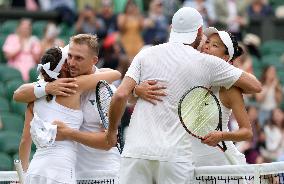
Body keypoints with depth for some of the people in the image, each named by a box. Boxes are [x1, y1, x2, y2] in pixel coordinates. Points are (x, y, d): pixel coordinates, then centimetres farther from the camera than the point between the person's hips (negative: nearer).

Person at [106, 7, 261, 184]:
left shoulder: (145, 55, 9)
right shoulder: (207, 63, 5)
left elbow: (120, 95, -2)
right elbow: (255, 86, 9)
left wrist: (112, 130, 14)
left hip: (135, 151, 2)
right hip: (175, 156, -1)